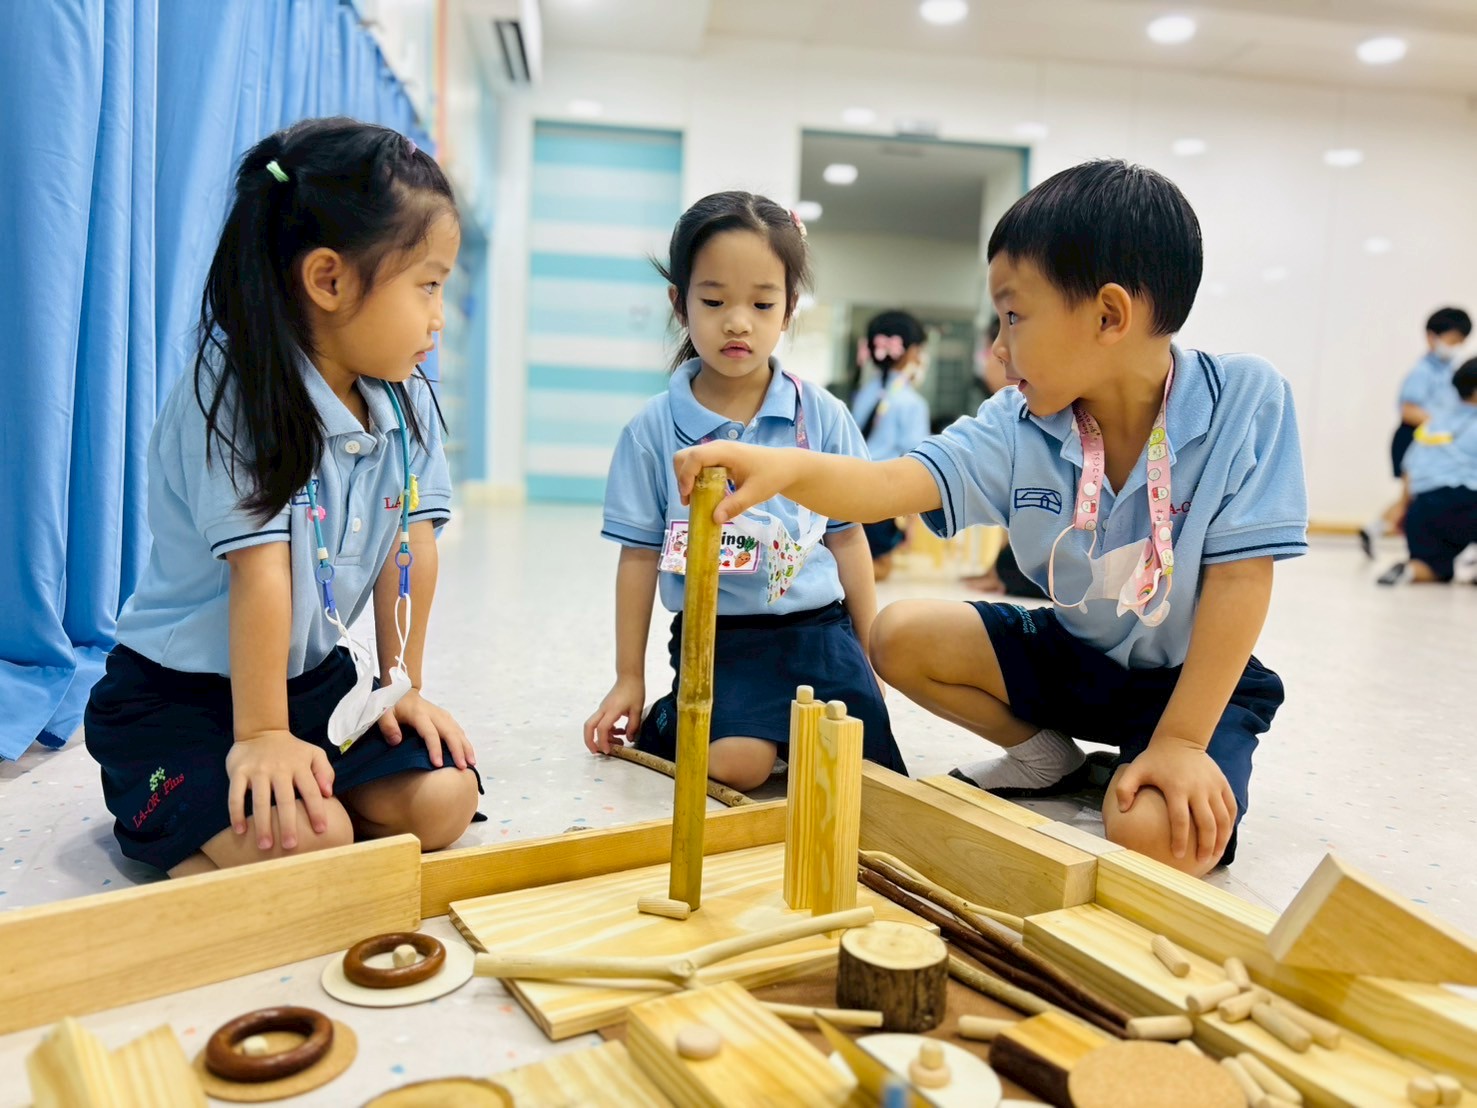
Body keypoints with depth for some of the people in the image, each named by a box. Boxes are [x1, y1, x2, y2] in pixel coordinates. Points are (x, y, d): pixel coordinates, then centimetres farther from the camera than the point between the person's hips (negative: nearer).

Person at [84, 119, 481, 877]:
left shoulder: (407, 402, -2)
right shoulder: (235, 395, -22)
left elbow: (411, 545, -1)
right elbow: (260, 570, -26)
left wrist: (401, 685, 0)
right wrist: (261, 736, -24)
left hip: (316, 675, 6)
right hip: (175, 692, -6)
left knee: (444, 800, -11)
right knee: (306, 839, -25)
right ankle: (157, 819, 4)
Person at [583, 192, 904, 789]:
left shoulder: (823, 416, 2)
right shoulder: (653, 429, -1)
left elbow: (846, 537, 8)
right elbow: (640, 556, 4)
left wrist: (872, 651, 9)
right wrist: (628, 679, 7)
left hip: (818, 628, 2)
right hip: (717, 637, -1)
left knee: (864, 766, -15)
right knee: (737, 763, -23)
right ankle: (666, 724, 9)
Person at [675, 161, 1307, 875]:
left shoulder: (1244, 399, -21)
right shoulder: (1018, 426, -13)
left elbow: (1238, 580, -23)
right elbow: (897, 485, -24)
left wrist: (1181, 740, -25)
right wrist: (784, 467, -45)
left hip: (1196, 676, -4)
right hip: (1074, 651, 5)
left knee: (1153, 836, -31)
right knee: (900, 635, -6)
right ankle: (1044, 753, 14)